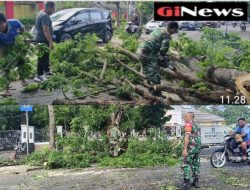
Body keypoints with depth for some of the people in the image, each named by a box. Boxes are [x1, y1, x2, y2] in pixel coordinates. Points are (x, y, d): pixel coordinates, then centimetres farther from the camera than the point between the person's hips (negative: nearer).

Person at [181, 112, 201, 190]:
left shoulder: (188, 124, -8)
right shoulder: (196, 125, 20)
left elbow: (187, 136, -18)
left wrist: (185, 148, -23)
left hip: (191, 147, -9)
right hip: (197, 148, 9)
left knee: (186, 165, -7)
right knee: (195, 164, 13)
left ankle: (187, 182, -11)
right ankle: (196, 182, 16)